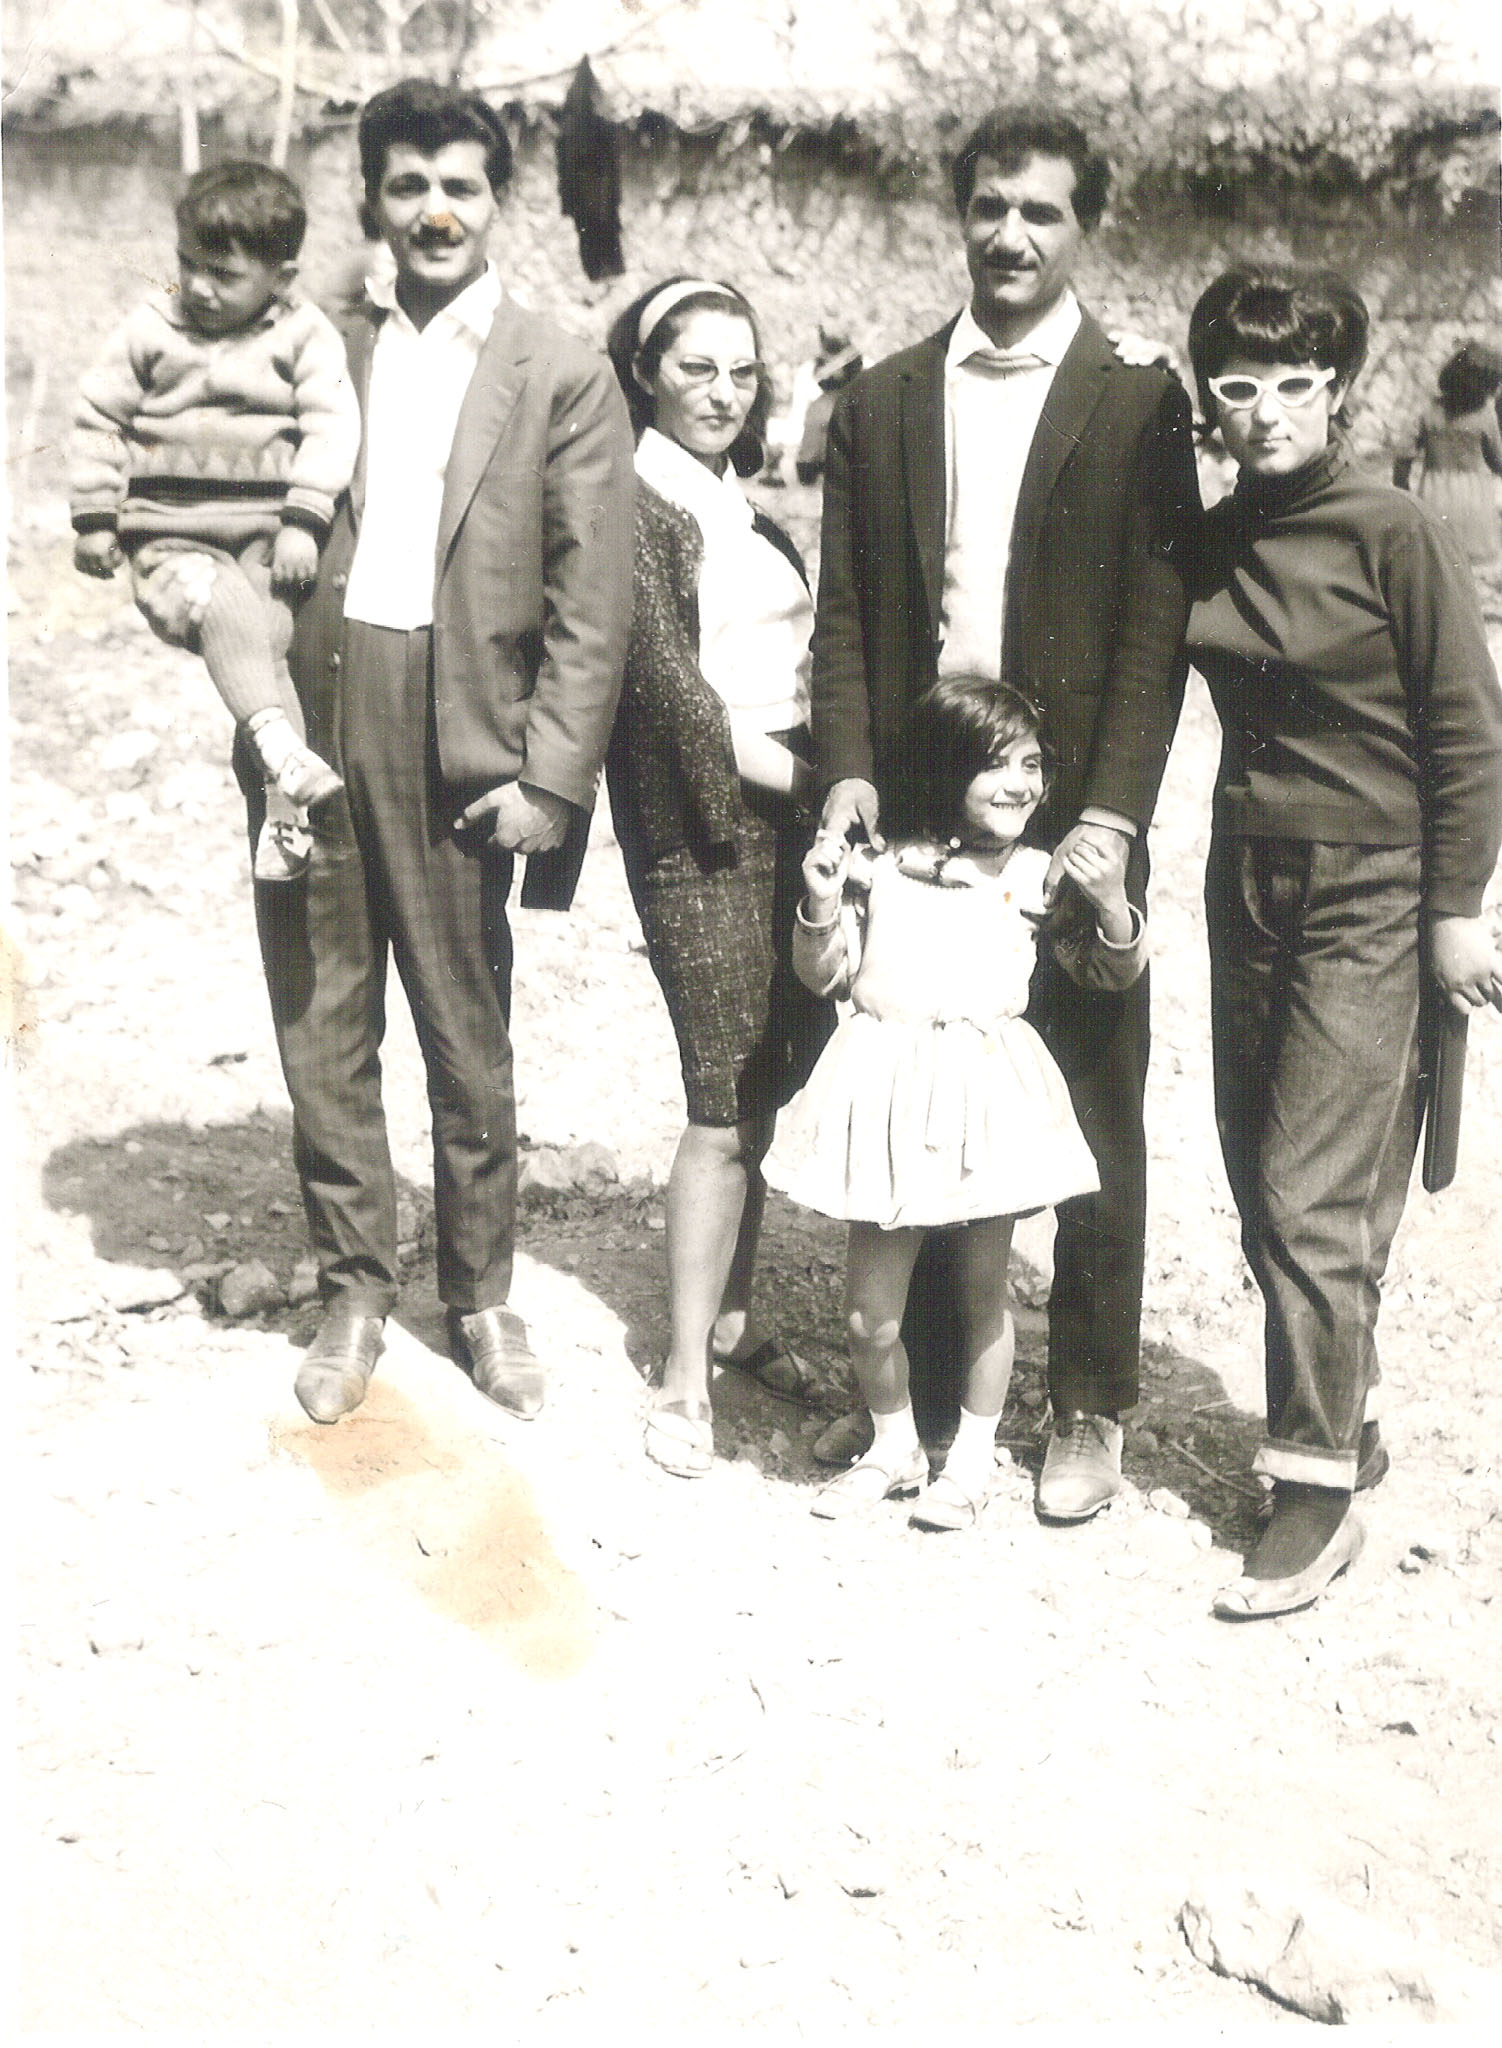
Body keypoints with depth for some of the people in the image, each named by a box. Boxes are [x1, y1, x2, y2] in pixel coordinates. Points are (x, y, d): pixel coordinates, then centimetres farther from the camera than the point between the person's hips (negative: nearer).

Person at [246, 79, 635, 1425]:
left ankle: (482, 1295, 25)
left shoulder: (563, 379, 2)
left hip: (456, 742, -2)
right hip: (311, 723, 3)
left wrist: (550, 776, -9)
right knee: (321, 1027, 8)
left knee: (470, 1039, 6)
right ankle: (354, 1294, 24)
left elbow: (593, 606, -2)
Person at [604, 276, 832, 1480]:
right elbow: (663, 675, -12)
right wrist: (782, 771, -9)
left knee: (767, 1082, 10)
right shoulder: (635, 500, -5)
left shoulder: (744, 507, 18)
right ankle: (686, 1376, -1)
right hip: (701, 828, -7)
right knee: (727, 1098, -9)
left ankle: (733, 1319, 23)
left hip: (789, 817, 7)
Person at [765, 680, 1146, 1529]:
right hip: (889, 1090, 0)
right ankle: (893, 1446, 28)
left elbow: (1112, 973, 10)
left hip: (987, 1095, 0)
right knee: (871, 1311, 4)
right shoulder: (883, 863, 3)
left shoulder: (1038, 877, 3)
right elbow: (825, 975, 8)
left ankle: (974, 1454, 30)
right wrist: (822, 905, -9)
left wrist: (1113, 907, -8)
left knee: (984, 1290, 12)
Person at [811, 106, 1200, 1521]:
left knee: (1091, 1120, 5)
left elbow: (1156, 625, -4)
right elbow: (845, 608, 9)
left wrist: (1112, 816, -13)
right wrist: (849, 767, -5)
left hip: (1073, 814, -2)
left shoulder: (1137, 403, 1)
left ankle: (1089, 1407, 19)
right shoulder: (879, 401, 11)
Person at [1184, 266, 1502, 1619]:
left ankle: (1321, 1493, 2)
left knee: (1310, 1196, -9)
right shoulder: (1210, 544, 7)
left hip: (1370, 898, -6)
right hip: (1248, 884, 6)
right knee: (1263, 1186, 10)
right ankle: (1347, 1422, 27)